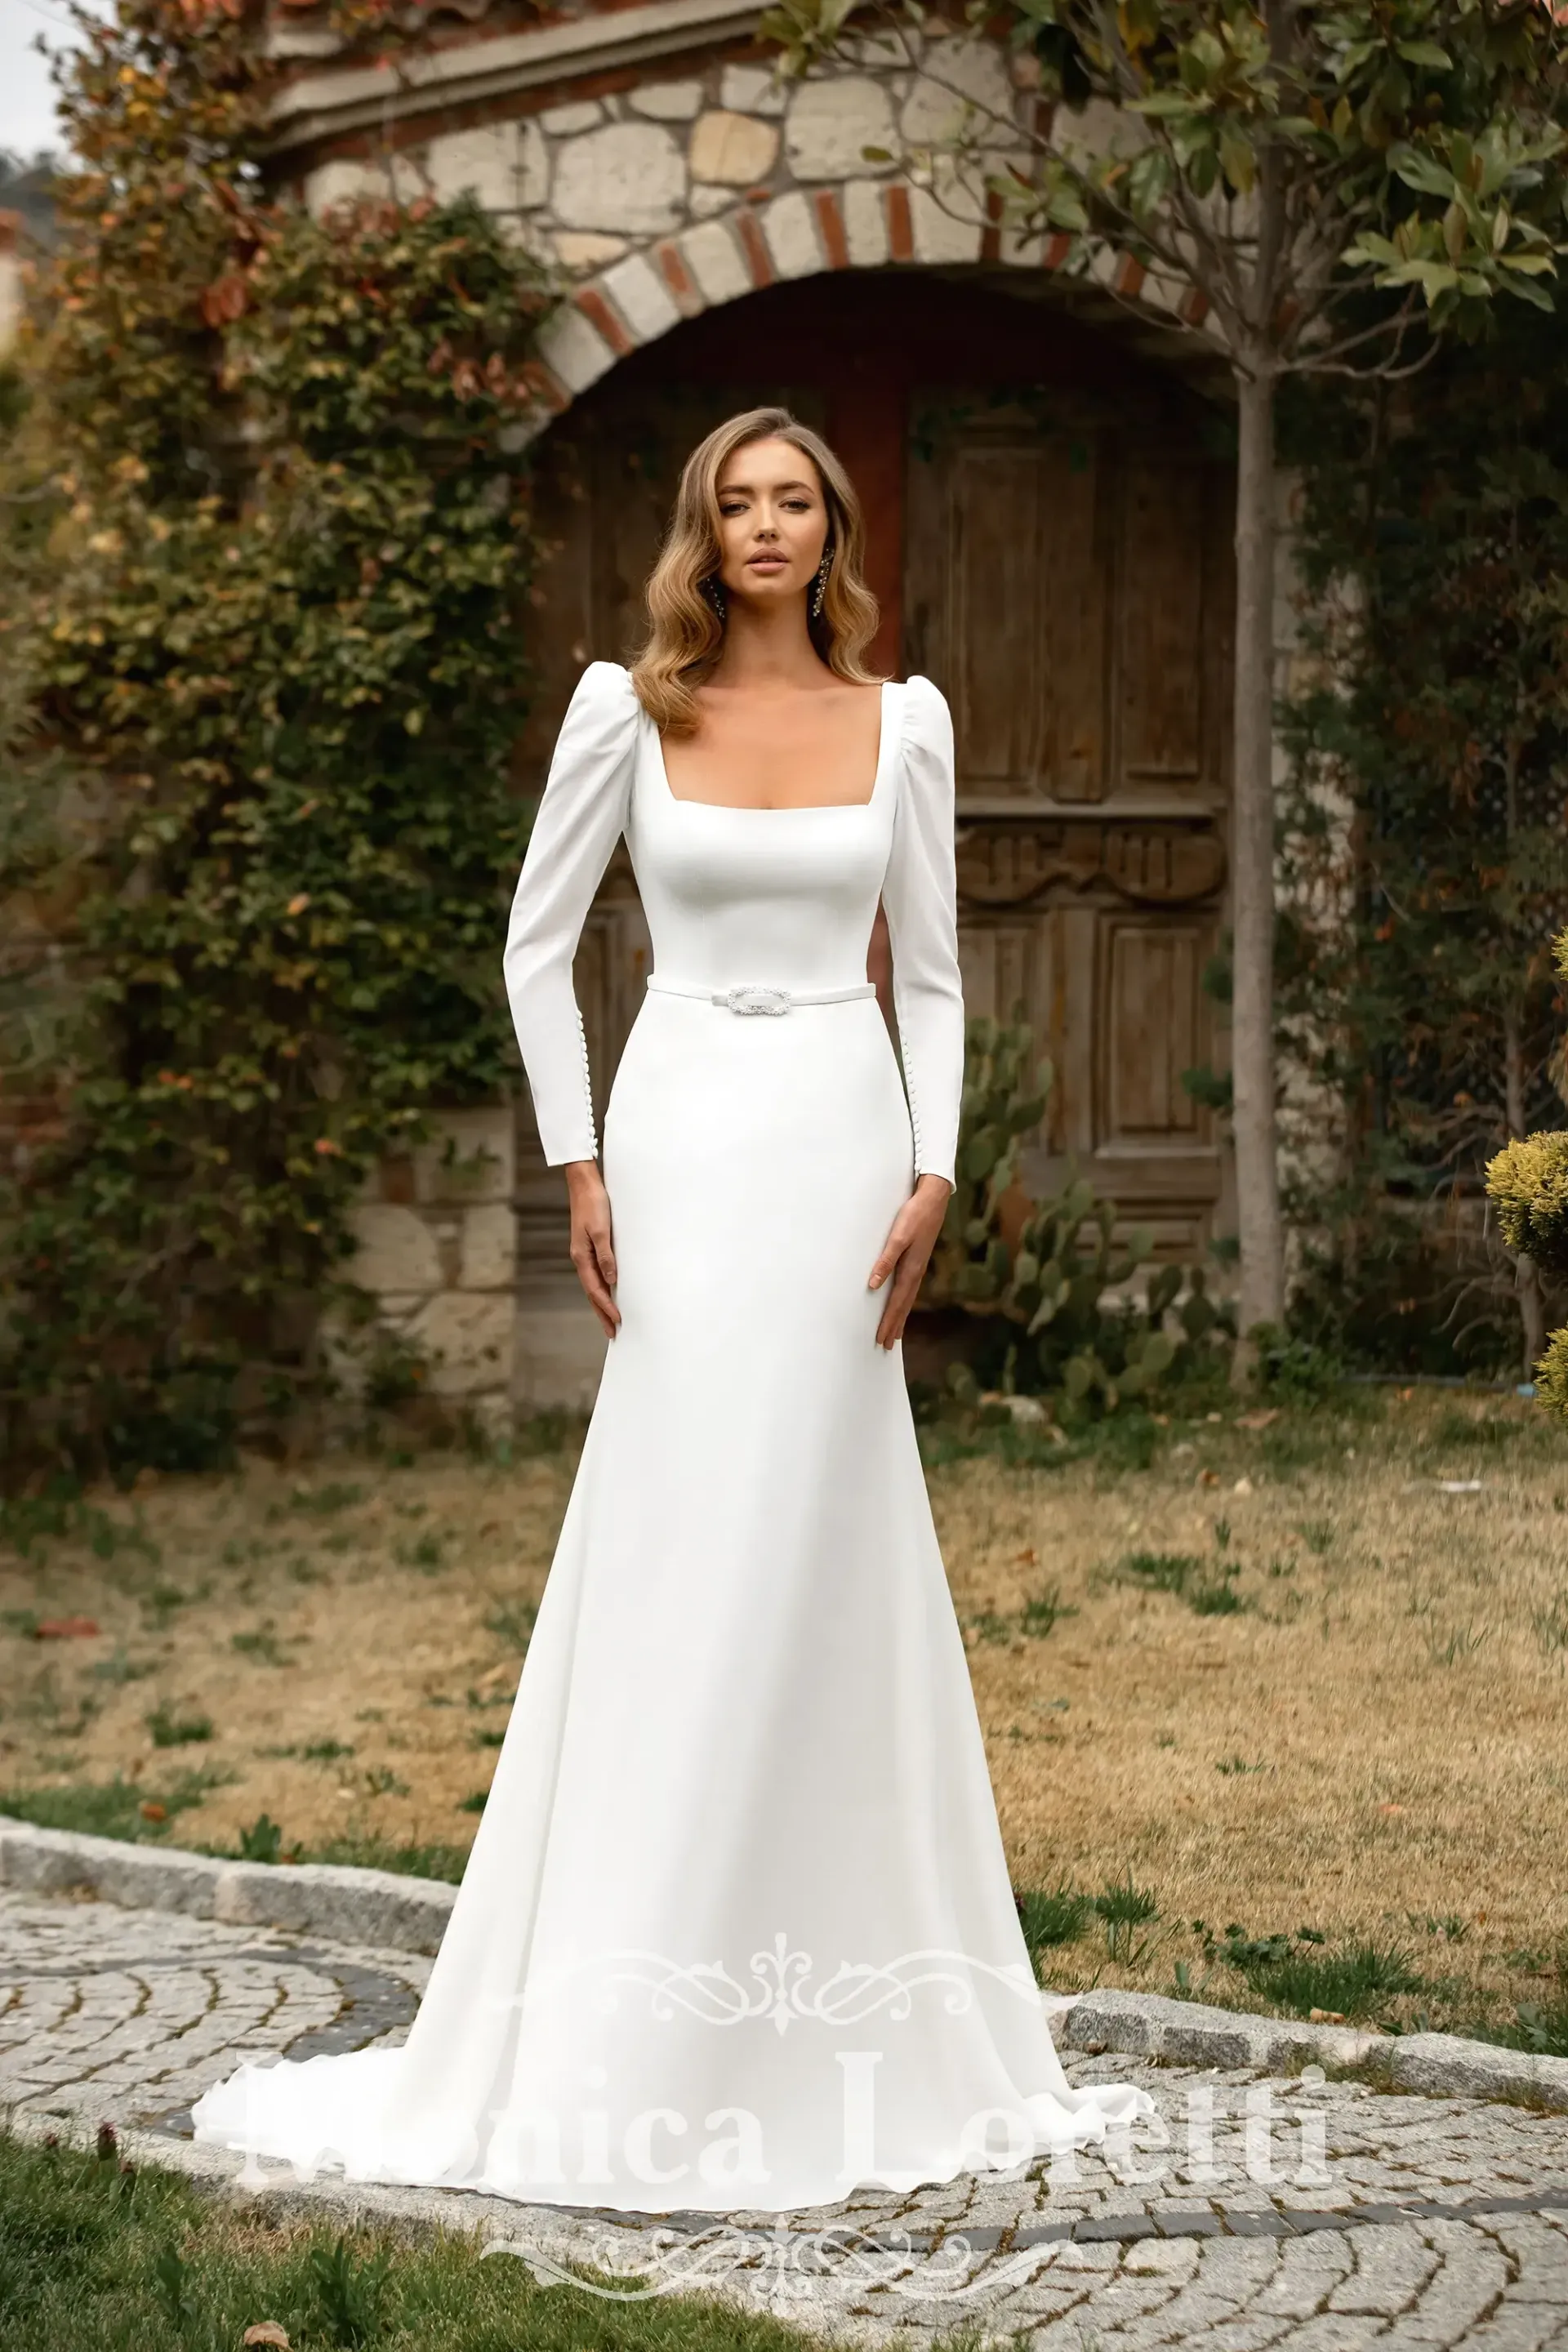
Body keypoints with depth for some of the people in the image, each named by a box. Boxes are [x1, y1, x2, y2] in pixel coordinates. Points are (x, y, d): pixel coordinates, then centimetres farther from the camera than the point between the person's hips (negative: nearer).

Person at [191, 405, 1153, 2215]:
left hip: (845, 1138, 2)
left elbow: (930, 974, 9)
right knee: (686, 1556, -3)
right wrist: (578, 1167, -2)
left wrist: (931, 1178, -2)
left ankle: (836, 2028, 14)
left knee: (821, 1557, 3)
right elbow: (537, 945, 5)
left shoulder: (903, 722, 7)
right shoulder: (628, 707, 2)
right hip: (688, 1133, -2)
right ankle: (630, 2043, 5)